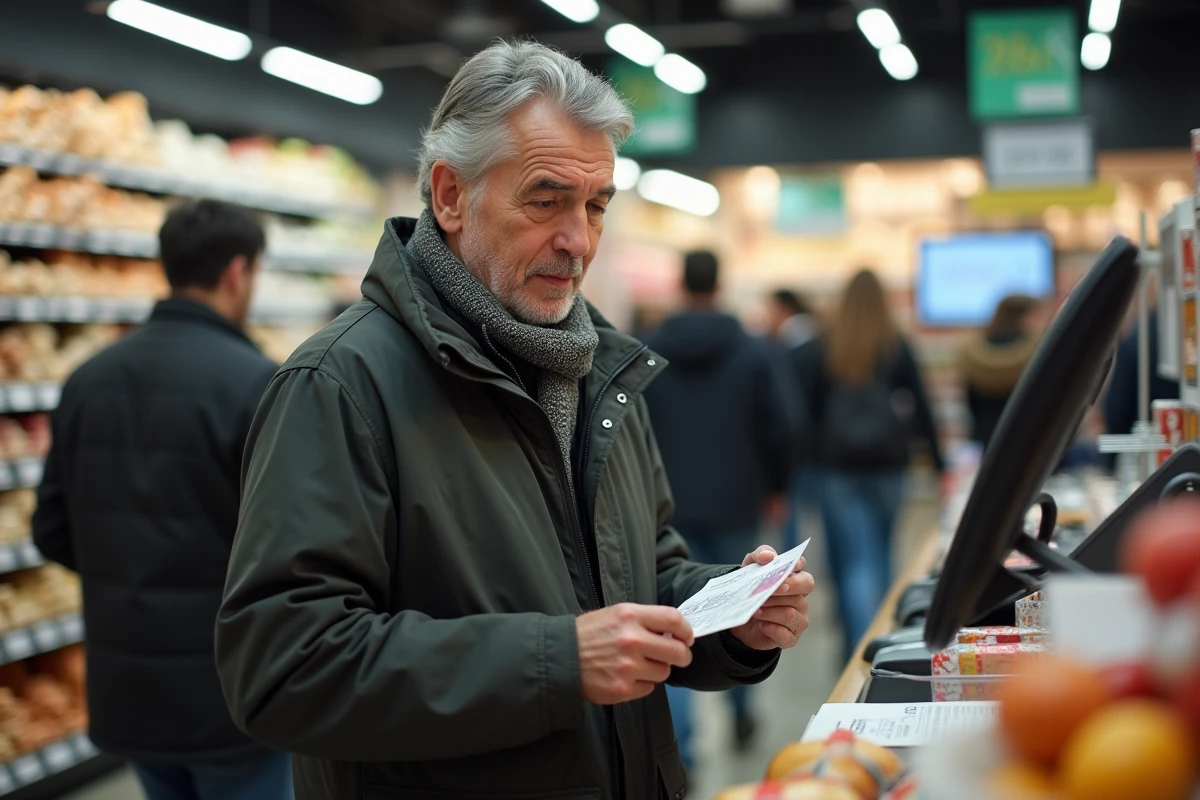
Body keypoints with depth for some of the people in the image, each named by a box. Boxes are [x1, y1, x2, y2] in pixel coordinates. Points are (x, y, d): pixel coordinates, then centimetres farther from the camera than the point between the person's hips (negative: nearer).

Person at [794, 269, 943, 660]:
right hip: (887, 465, 1)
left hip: (837, 467, -1)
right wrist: (937, 462, 7)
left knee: (854, 563, -3)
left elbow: (806, 408, -1)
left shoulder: (819, 349, 0)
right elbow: (919, 405, 1)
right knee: (880, 554, 18)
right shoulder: (897, 347, 1)